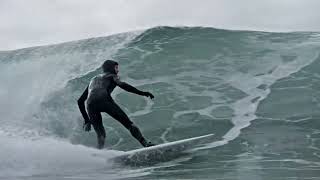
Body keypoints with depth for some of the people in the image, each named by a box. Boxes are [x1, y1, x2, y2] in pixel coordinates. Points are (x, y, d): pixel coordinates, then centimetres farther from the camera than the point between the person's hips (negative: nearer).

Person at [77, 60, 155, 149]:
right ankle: (145, 143, -14)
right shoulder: (111, 76, 25)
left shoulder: (93, 79, 40)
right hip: (104, 100, -5)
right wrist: (142, 93, -2)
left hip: (91, 105, 5)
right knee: (127, 122, -1)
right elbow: (123, 85, 1)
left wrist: (86, 120, 38)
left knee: (100, 135, 15)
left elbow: (80, 101, 37)